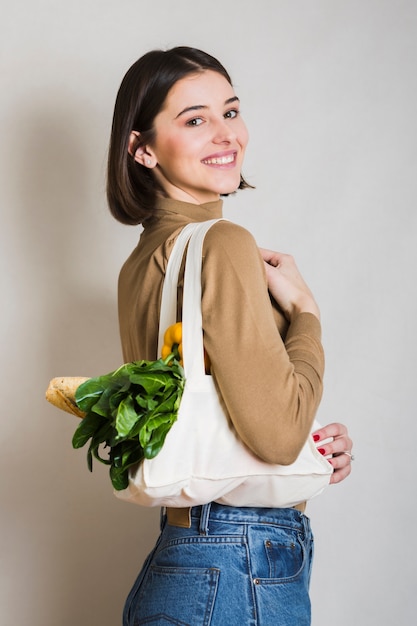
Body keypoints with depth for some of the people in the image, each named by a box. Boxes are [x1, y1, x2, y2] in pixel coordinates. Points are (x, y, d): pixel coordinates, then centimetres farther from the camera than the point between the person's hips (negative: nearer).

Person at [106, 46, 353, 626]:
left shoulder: (143, 259, 9)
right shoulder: (223, 245, -18)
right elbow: (276, 432, -24)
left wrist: (316, 447, 4)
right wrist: (305, 311, -11)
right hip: (242, 577, -9)